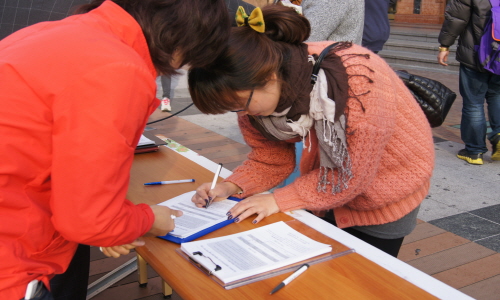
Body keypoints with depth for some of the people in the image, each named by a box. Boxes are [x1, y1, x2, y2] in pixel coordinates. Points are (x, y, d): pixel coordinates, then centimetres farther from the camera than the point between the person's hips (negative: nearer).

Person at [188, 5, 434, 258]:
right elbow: (270, 160, -7)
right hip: (326, 191, 5)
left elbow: (353, 176, -29)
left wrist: (279, 200, -27)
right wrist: (230, 187, -23)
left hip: (386, 183, -5)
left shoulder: (356, 80, -37)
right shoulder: (255, 91, -18)